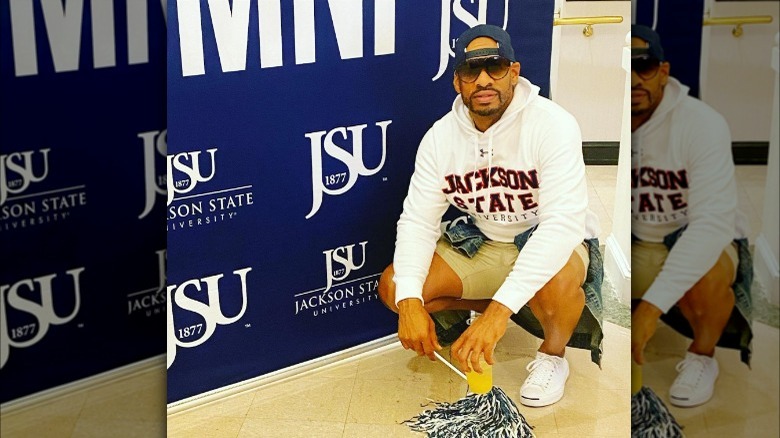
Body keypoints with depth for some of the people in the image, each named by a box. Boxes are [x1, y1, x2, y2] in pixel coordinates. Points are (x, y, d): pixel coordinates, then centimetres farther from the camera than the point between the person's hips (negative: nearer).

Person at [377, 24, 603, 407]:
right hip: (483, 243, 5)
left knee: (556, 282, -40)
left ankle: (552, 357, -4)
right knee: (392, 287, -13)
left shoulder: (553, 125, -26)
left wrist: (499, 310, -46)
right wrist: (410, 302, -30)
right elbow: (418, 220, -11)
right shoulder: (440, 136, -10)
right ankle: (485, 306, 12)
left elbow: (563, 221, -36)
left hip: (550, 242, -4)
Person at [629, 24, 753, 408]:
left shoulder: (701, 123, -24)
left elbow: (713, 221, -34)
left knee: (704, 277, -37)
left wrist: (652, 304, -44)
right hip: (637, 244, 4)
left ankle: (701, 357, -5)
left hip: (706, 243, -4)